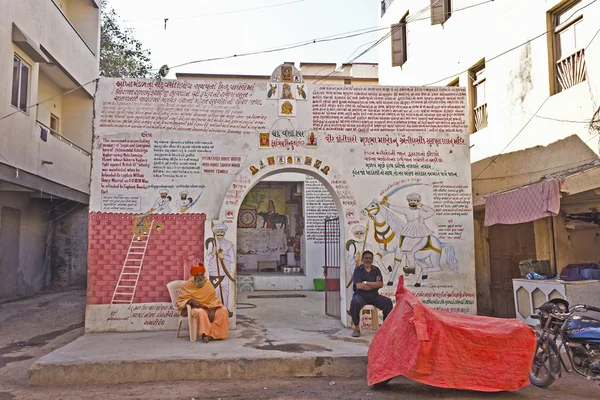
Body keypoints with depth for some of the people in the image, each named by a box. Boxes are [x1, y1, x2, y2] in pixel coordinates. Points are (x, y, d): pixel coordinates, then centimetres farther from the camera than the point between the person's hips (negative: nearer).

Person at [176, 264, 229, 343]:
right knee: (201, 312, -39)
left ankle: (212, 333, -25)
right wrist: (191, 301, -24)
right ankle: (205, 334, -30)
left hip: (208, 308, 4)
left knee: (223, 310, -20)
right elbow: (180, 301, -6)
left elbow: (213, 299, 0)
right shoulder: (187, 285, -5)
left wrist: (212, 310, -18)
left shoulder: (208, 284, 3)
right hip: (194, 308, -4)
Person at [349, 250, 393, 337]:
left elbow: (380, 284, -4)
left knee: (388, 302, -20)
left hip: (374, 296, 4)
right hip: (360, 295, -3)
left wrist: (366, 283, -11)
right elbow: (359, 286, -14)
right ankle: (356, 328, -22)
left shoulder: (376, 270, 10)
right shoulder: (358, 270, 0)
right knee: (355, 302, -36)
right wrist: (374, 285, -5)